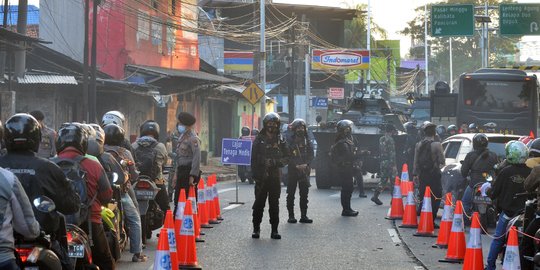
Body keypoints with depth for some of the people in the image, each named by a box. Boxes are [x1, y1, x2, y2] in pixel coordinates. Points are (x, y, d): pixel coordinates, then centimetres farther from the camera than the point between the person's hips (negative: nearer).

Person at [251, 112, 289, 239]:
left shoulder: (280, 140, 7)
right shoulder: (259, 139, 3)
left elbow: (286, 157, 6)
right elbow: (254, 159, 0)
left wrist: (275, 162, -12)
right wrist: (255, 175, -8)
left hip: (275, 177, 1)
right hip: (261, 177, -1)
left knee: (274, 205, 4)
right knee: (259, 204, 3)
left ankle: (274, 230, 8)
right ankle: (256, 229, 11)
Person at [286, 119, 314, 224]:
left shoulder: (307, 142, 10)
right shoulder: (290, 142, -1)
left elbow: (311, 155, 5)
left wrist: (306, 164, -12)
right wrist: (296, 165, -17)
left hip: (304, 171, 3)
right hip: (292, 171, -3)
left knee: (304, 194, 4)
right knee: (291, 194, -1)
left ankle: (303, 216, 8)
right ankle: (291, 216, 4)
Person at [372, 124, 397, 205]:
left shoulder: (381, 139, 11)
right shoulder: (390, 140, -13)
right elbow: (392, 153, -17)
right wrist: (394, 165, -17)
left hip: (382, 162, 8)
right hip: (389, 162, -8)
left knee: (383, 180, 13)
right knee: (393, 180, 0)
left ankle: (375, 196, 5)